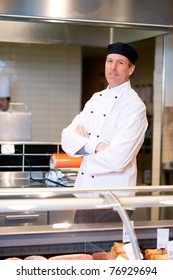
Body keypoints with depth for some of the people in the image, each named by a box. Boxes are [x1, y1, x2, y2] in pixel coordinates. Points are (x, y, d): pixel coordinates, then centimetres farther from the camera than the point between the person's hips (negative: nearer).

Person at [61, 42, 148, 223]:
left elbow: (116, 159, -22)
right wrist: (95, 145, -16)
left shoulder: (134, 106, -12)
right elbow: (67, 138, 2)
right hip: (85, 195, 6)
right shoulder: (96, 99, 10)